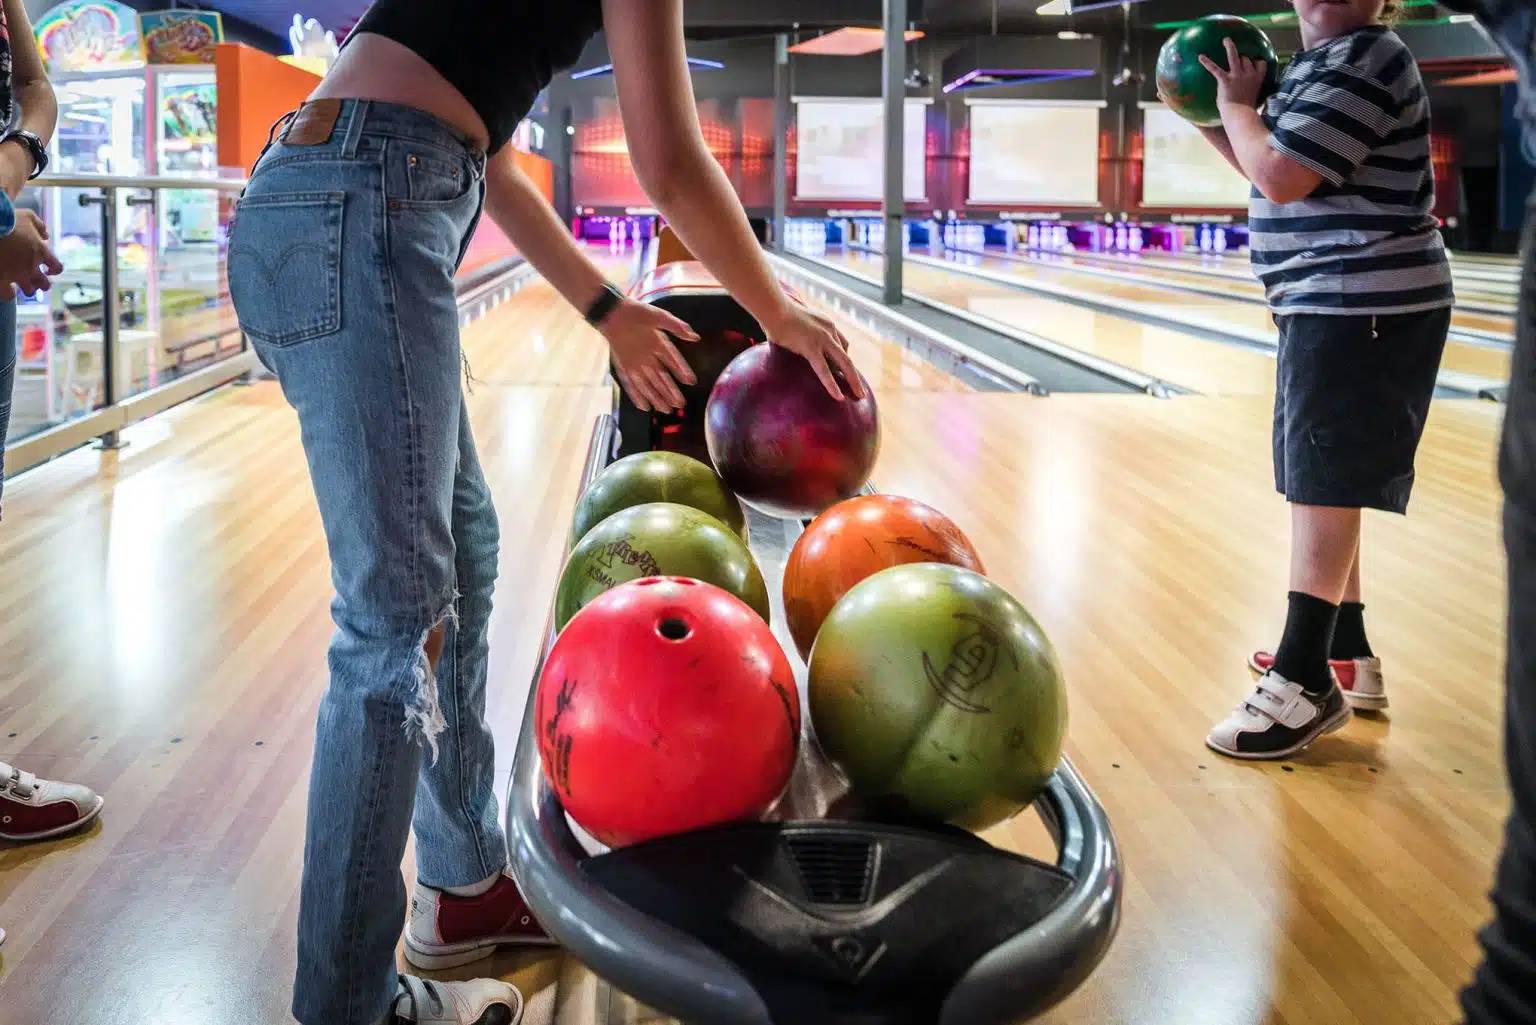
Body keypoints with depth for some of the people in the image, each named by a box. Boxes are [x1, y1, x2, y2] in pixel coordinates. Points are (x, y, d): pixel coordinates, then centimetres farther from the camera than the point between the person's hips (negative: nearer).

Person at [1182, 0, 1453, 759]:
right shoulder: (1323, 63, 17)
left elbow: (1279, 177, -22)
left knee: (1322, 485, -10)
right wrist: (1211, 119, 11)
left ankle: (1306, 683, -6)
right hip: (1332, 304, 10)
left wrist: (1235, 103, -6)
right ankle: (1345, 656, 25)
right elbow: (1275, 168, 24)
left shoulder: (1364, 61, -15)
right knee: (1324, 485, 15)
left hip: (1361, 307, -10)